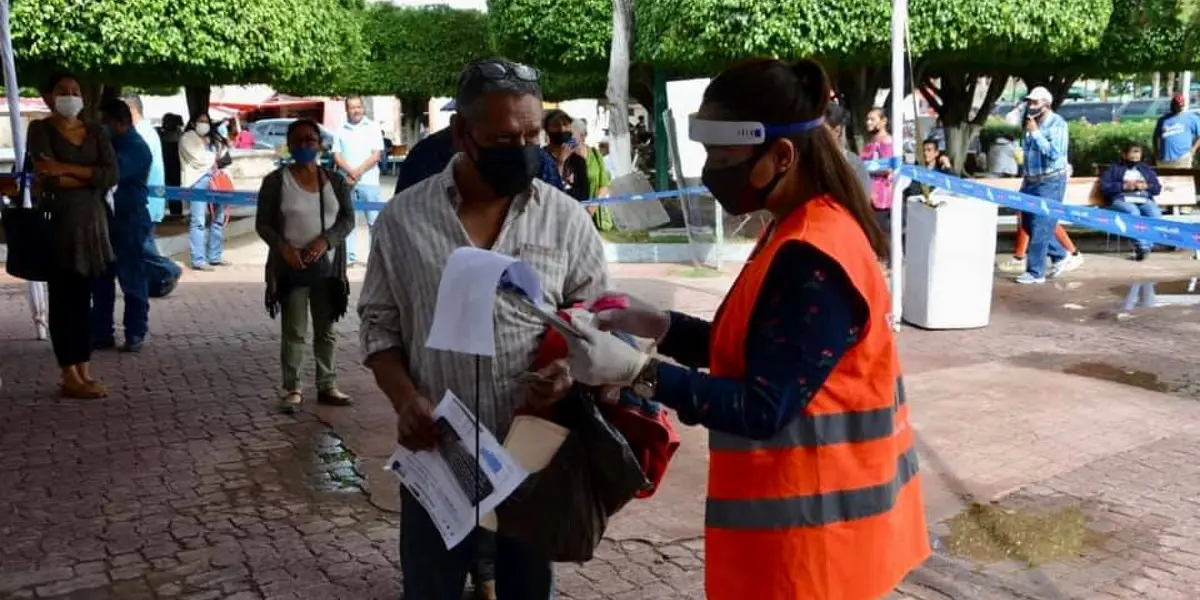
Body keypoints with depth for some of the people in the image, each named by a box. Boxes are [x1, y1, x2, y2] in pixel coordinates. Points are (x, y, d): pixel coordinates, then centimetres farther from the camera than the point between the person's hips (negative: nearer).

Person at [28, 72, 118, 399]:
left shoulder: (95, 132, 12)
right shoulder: (40, 129, -1)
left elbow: (113, 175, -3)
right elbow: (48, 178, -15)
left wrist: (68, 170, -12)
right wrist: (91, 178, -6)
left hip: (92, 219, 4)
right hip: (57, 220, -4)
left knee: (83, 298, 8)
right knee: (62, 298, -1)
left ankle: (84, 372, 13)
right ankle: (70, 378, 2)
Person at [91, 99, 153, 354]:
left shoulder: (137, 148, -11)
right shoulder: (111, 143, 17)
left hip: (129, 220, -8)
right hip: (107, 217, 8)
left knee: (131, 279, -2)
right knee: (101, 279, 10)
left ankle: (135, 335, 5)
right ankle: (101, 333, 17)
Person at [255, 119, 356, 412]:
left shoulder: (336, 181, 4)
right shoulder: (276, 181, -3)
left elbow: (348, 218, 3)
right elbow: (263, 224, -1)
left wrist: (326, 240, -15)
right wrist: (282, 246, -19)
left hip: (327, 266, 3)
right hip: (291, 267, -2)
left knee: (326, 331, 11)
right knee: (293, 332, 3)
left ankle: (327, 386, 20)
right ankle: (292, 389, 11)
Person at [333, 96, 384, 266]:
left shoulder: (373, 128, 6)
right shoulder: (341, 130, 13)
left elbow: (376, 155, -2)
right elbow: (337, 156, 8)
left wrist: (358, 171, -11)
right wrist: (350, 171, -10)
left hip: (369, 182, -3)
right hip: (346, 182, 3)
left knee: (374, 221, -3)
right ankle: (350, 257, 8)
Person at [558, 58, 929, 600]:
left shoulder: (812, 259, -24)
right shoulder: (800, 235, 8)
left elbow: (764, 410, -25)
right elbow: (752, 352, 11)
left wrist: (635, 371, -29)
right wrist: (655, 325, 1)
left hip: (811, 520, -9)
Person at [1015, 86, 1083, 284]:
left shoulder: (1057, 124, -11)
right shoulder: (1031, 124, 11)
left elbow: (1054, 153, -21)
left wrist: (1036, 133, -20)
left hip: (1050, 182, -8)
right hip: (1032, 181, 8)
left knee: (1040, 227, -8)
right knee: (1027, 224, 11)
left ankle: (1035, 272, -2)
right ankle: (1062, 256, 26)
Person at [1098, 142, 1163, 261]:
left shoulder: (1146, 169, 29)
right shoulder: (1114, 169, 18)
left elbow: (1157, 188, 19)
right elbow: (1104, 187, 3)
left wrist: (1146, 186, -3)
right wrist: (1124, 186, -9)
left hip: (1144, 199, 3)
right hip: (1121, 199, -3)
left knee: (1155, 213, -32)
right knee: (1133, 212, -38)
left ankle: (1146, 246, -38)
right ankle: (1142, 246, -42)